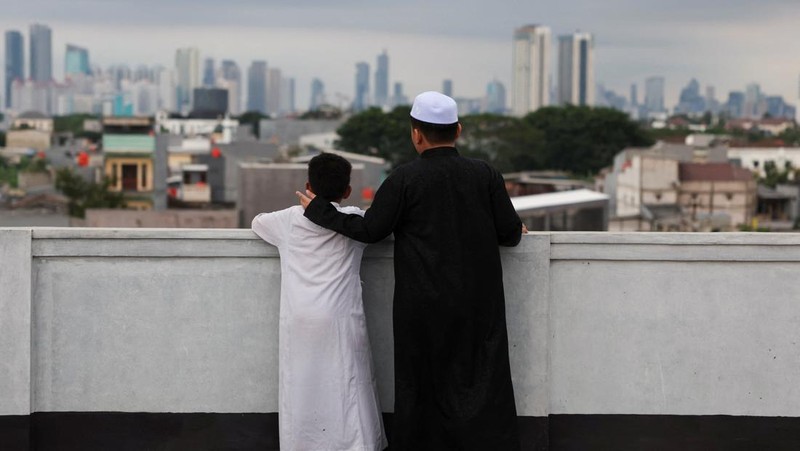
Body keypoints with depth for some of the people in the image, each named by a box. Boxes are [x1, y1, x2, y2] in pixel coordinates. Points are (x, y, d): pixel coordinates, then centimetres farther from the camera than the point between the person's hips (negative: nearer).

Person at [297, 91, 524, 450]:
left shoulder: (404, 179, -10)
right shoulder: (485, 175, -4)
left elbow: (369, 230, -6)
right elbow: (510, 234, -1)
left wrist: (318, 210, 6)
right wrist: (514, 230, 24)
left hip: (423, 308, -2)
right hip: (478, 306, 2)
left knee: (424, 385, 11)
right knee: (482, 386, 7)